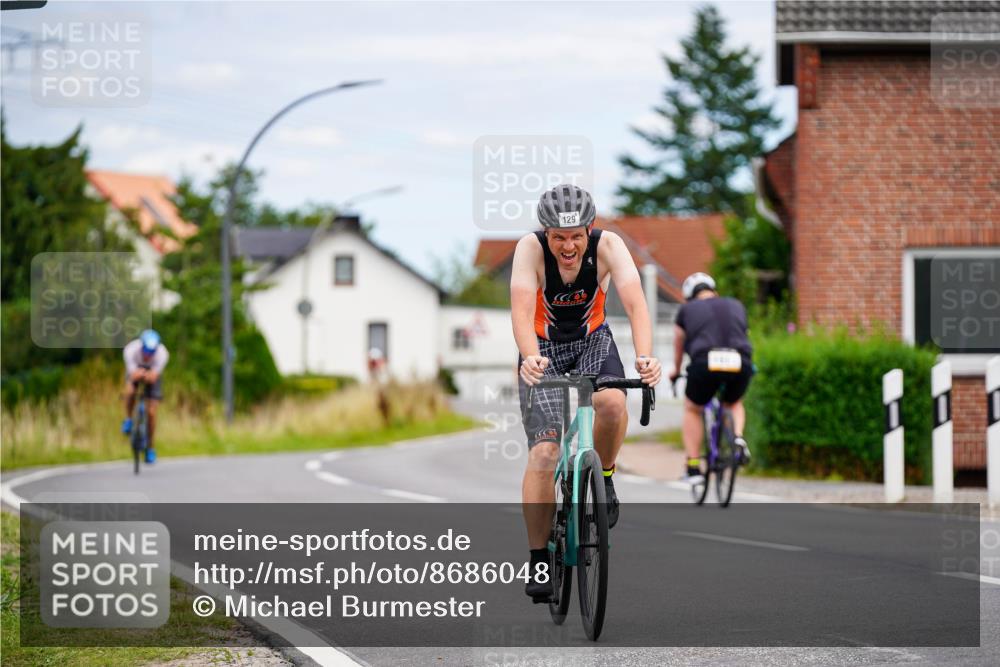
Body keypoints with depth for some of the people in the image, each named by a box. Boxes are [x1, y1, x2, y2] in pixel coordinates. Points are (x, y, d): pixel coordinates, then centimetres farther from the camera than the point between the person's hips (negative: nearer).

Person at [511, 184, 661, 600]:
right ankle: (538, 562, -7)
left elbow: (634, 302, -35)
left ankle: (603, 477, -1)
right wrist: (530, 359, -58)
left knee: (612, 403, -32)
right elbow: (522, 309, -38)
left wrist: (645, 356, -53)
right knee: (544, 452, -15)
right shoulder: (531, 249, -26)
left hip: (592, 340, 1)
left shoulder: (607, 245, -24)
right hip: (543, 347, -1)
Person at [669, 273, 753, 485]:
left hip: (705, 364, -2)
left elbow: (679, 346, 32)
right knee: (734, 404, 33)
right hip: (740, 364, 2)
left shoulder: (687, 310, 19)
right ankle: (738, 438, 4)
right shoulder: (736, 306, 26)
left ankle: (693, 469, 17)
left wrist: (676, 370, 52)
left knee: (692, 410, 24)